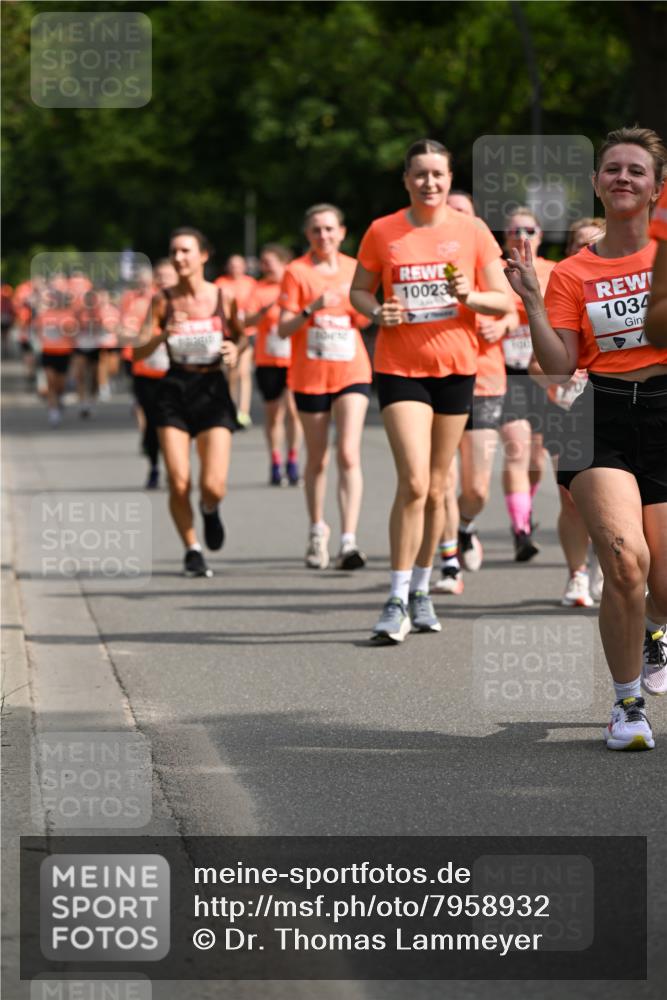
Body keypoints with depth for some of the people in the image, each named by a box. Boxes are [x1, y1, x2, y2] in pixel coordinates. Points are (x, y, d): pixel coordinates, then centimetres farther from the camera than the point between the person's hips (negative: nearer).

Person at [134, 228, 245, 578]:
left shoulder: (223, 298, 1)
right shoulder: (163, 300, 1)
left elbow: (240, 336, 17)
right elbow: (138, 353, -1)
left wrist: (234, 350, -6)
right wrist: (163, 334, -19)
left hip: (213, 390, -1)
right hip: (174, 391, 1)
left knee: (214, 486, -11)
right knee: (178, 484, -7)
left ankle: (209, 510, 26)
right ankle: (192, 550, 15)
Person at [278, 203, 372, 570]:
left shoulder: (354, 269, 6)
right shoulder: (297, 271, -3)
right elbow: (283, 329, -7)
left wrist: (364, 309, -4)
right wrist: (312, 309, -23)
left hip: (352, 372, 1)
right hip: (309, 375, -1)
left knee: (349, 455, -13)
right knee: (317, 459, 9)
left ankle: (348, 540, -19)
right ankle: (317, 531, 29)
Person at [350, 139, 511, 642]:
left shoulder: (472, 231, 2)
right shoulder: (382, 232, 0)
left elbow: (504, 301, 3)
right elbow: (359, 289, 12)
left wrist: (468, 295, -17)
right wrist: (376, 311, -10)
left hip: (456, 368, 2)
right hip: (399, 368, -2)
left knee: (436, 488, 9)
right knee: (414, 482, -15)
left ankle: (422, 591, 24)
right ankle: (397, 601, -11)